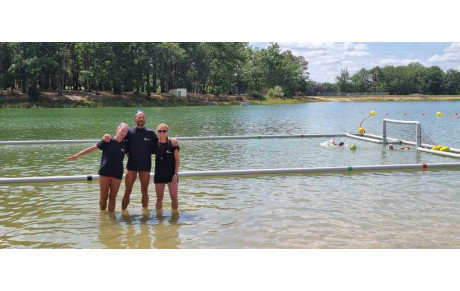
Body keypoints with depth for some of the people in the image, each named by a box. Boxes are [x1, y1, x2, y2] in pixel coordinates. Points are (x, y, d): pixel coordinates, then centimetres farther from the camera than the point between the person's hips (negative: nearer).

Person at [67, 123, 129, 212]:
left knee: (112, 197, 6)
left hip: (117, 174, 2)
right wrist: (77, 155, -3)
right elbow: (93, 148, -3)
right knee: (103, 197, 4)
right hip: (104, 173, -2)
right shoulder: (107, 141, -6)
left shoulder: (125, 144, 2)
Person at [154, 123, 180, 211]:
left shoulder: (172, 144, -4)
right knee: (159, 198, 9)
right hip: (159, 175, 3)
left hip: (171, 174, -3)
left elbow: (177, 160, -3)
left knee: (174, 197, -3)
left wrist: (176, 173, -10)